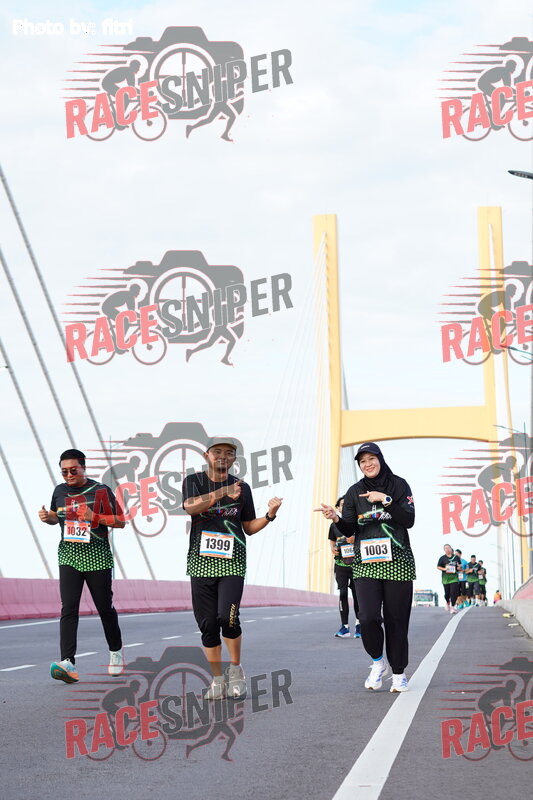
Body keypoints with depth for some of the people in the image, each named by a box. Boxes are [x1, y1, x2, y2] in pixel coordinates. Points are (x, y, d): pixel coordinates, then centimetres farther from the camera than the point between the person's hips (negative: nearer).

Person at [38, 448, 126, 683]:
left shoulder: (101, 491, -5)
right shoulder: (60, 491, 9)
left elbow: (120, 521, -3)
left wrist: (94, 517, -18)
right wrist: (48, 517, 2)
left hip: (97, 558, -2)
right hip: (68, 557, 3)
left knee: (105, 608, 8)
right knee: (68, 609, -12)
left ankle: (116, 651, 32)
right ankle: (68, 663, -21)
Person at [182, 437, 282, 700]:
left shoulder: (242, 488, 10)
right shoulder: (194, 481, 5)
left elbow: (249, 527, 15)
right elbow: (190, 506, -16)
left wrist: (270, 515, -4)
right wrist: (222, 493, -26)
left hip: (232, 563, 0)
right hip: (201, 563, 1)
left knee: (227, 617, -17)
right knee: (208, 624, 2)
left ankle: (236, 669, 5)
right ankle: (218, 679, 14)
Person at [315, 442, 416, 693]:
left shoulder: (399, 485, 4)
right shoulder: (355, 492, 9)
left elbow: (409, 520, -5)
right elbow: (349, 530, 6)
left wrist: (386, 500, -15)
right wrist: (336, 519, -14)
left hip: (397, 562, -1)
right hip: (366, 564, 1)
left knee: (396, 619, -1)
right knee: (368, 617, -15)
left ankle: (399, 672, 15)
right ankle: (378, 662, 10)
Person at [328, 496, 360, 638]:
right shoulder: (334, 525, 9)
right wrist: (333, 549, 0)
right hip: (341, 563, 1)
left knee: (356, 594, 2)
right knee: (343, 593, -8)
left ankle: (359, 624, 18)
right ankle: (344, 626, -6)